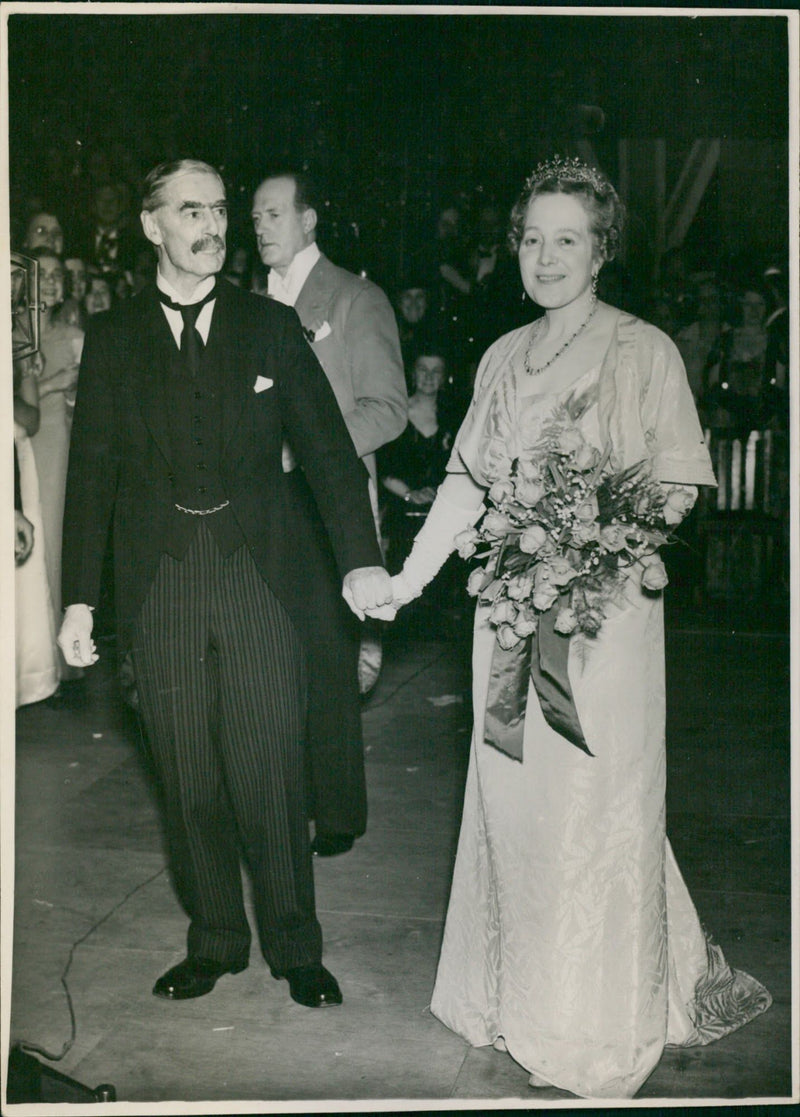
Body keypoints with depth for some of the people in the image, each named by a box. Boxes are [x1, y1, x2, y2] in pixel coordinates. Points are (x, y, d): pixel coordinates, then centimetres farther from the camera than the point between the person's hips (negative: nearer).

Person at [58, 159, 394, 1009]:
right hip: (159, 588, 1)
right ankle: (213, 942, 27)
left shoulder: (271, 327, 6)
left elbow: (326, 446, 0)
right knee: (188, 783, 10)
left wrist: (360, 557, -13)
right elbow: (91, 472, 5)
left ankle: (294, 945, 21)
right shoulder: (112, 338, 7)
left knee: (272, 775, 3)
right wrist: (79, 599, -2)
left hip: (260, 580, -1)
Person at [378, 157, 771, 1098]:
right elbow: (468, 479, 12)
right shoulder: (503, 358, 11)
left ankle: (602, 1025, 19)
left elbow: (678, 487, -5)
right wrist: (409, 576, 6)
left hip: (603, 609, -5)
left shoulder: (644, 352, -5)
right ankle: (521, 995, 28)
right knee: (513, 799, 11)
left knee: (595, 803, 1)